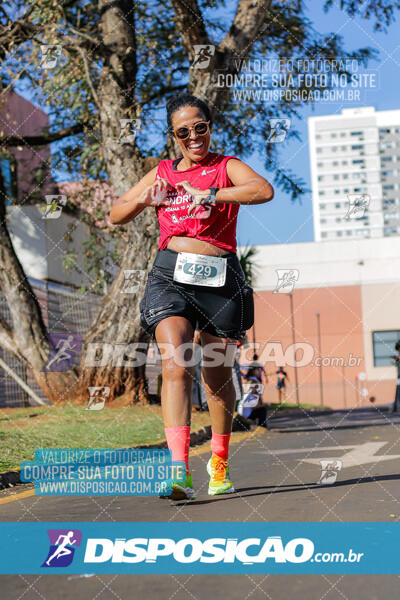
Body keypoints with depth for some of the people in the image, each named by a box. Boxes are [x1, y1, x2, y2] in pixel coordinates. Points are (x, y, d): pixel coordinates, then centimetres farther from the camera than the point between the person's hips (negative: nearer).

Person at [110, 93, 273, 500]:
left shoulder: (226, 167, 6)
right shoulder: (162, 173, 16)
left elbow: (264, 191, -15)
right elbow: (116, 215, 18)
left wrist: (209, 195, -25)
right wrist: (144, 200, -3)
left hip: (220, 278, -1)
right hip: (171, 276, 1)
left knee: (217, 377, 8)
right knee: (175, 366, -19)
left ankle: (219, 463, 29)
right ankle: (178, 470, -27)